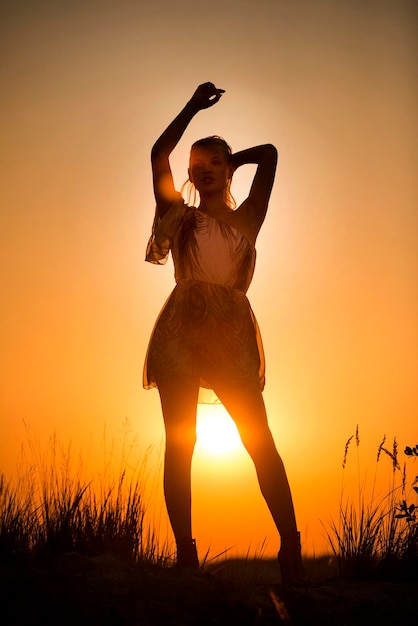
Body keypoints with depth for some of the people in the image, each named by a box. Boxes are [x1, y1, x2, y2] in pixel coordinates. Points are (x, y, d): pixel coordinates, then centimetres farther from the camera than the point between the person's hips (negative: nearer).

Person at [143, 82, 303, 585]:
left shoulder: (246, 219, 16)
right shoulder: (180, 216, 14)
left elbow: (268, 154, 16)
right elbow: (159, 156, 5)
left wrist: (230, 159, 28)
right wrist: (193, 106, 10)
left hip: (232, 334, 0)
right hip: (182, 331, 0)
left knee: (259, 439, -9)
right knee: (179, 442, -5)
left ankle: (291, 546, -13)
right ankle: (185, 553, -4)